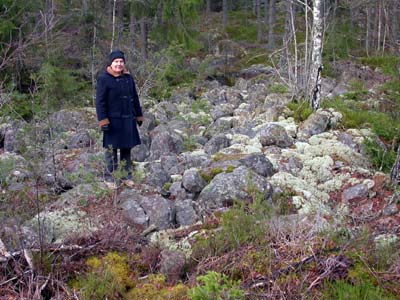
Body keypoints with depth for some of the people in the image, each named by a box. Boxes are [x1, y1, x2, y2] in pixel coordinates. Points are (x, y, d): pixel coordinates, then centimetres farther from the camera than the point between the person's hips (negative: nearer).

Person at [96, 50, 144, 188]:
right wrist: (103, 120, -15)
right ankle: (109, 178, 11)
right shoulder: (104, 78, -7)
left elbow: (135, 98, 17)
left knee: (127, 148, 12)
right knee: (111, 149, 1)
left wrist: (139, 115, 16)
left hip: (128, 120, 5)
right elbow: (100, 101, -9)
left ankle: (127, 176, 23)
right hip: (113, 120, -5)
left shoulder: (128, 78, 10)